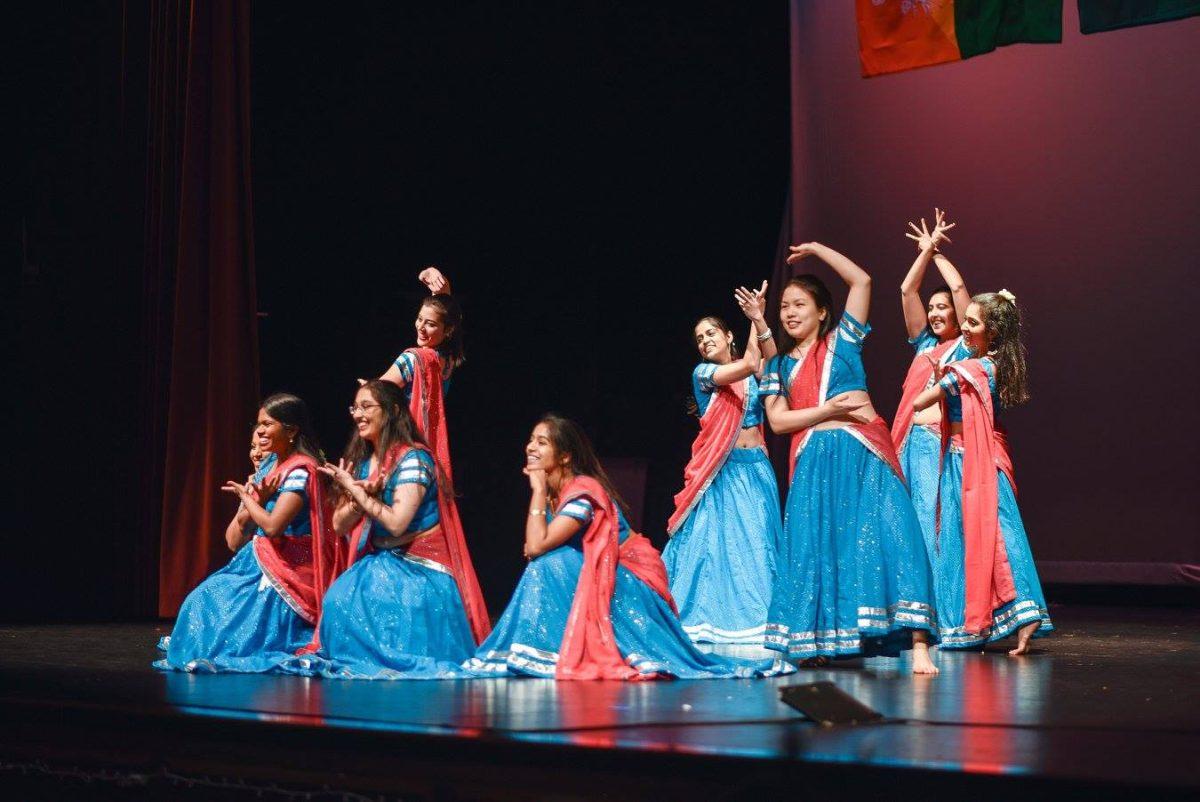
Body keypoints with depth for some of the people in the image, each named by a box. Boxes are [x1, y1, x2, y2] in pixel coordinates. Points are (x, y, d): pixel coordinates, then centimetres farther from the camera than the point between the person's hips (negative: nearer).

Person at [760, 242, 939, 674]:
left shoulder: (842, 341, 10)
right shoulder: (780, 365, 17)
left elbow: (861, 280, 2)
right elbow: (777, 420, 5)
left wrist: (816, 249, 7)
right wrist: (827, 411, -6)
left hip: (863, 453, -3)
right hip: (813, 463, 3)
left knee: (888, 538, -13)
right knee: (814, 548, 2)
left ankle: (918, 645, -18)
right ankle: (817, 641, 11)